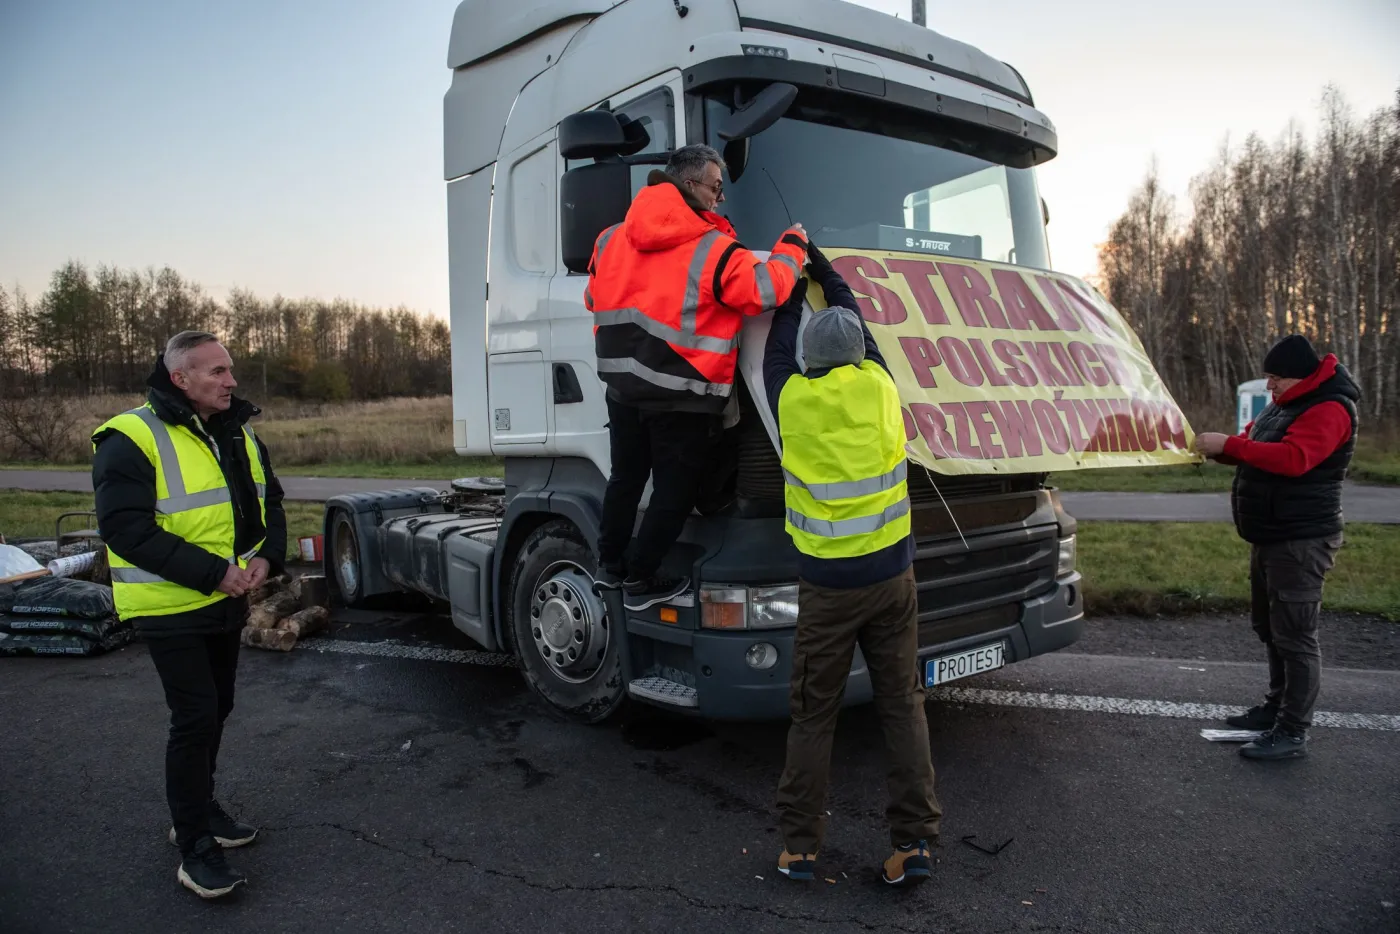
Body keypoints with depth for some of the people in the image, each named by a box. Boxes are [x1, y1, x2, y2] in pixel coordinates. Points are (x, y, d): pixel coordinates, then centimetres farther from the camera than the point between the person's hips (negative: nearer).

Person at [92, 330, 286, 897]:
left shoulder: (238, 435, 6)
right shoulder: (132, 441, -17)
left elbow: (268, 502, 12)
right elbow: (126, 529, -23)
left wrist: (266, 556, -8)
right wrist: (213, 571, -26)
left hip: (226, 602, 8)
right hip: (170, 609, -7)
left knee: (216, 709, 18)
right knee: (195, 718, -6)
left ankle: (199, 808, 38)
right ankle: (194, 848, 8)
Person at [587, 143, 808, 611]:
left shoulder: (612, 239, 8)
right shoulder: (713, 250, -12)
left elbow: (595, 298, 17)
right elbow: (766, 289, -11)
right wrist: (792, 247, 6)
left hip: (622, 385, 7)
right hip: (681, 395, -6)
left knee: (626, 476, 22)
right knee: (675, 489, 7)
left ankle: (609, 564, 34)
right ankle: (640, 582, 14)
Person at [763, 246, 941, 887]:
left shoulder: (793, 399, -8)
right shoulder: (877, 385, -3)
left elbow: (779, 346, 14)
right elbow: (852, 311, 15)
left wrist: (792, 283, 28)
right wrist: (815, 258, 28)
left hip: (826, 586, -1)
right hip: (892, 576, 2)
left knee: (813, 714, 9)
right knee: (902, 705, 11)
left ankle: (798, 847, 18)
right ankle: (912, 843, 13)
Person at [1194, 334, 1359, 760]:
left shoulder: (1329, 410, -16)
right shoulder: (1283, 406, 15)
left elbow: (1293, 457, -30)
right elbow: (1254, 447, 19)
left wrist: (1229, 445, -29)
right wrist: (1218, 447, -2)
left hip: (1301, 541, -10)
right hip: (1270, 537, 10)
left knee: (1294, 635, -7)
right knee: (1270, 628, 18)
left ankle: (1293, 732, -1)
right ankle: (1277, 706, 32)